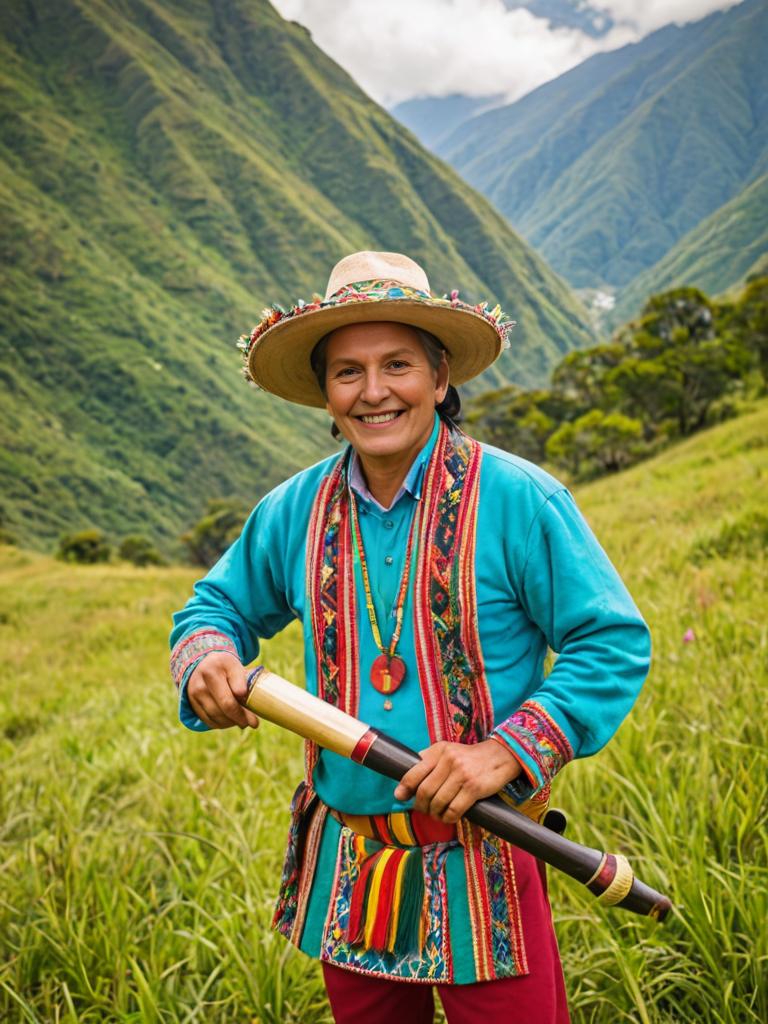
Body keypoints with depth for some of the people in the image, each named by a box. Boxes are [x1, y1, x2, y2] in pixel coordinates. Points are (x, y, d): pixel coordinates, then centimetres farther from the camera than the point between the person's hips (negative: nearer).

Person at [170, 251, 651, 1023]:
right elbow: (221, 605, 14)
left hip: (483, 863, -4)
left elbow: (613, 644, -11)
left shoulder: (517, 500, -12)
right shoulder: (293, 512, 0)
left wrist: (505, 753, -22)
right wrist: (208, 658, -10)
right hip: (344, 868, 4)